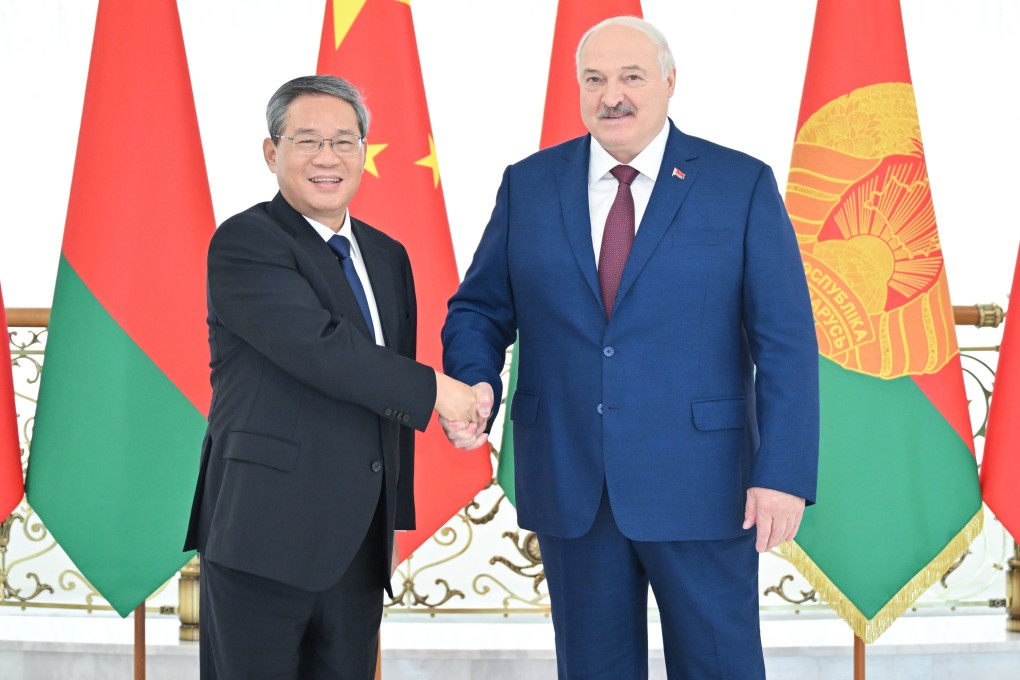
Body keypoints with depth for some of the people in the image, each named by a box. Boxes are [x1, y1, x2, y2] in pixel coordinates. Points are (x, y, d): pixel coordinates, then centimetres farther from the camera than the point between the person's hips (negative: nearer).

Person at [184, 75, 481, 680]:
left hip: (359, 541, 7)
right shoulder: (245, 243, -7)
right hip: (266, 538, -6)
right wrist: (433, 389, -12)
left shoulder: (387, 257, 16)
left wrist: (395, 518, 18)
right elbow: (318, 347, -21)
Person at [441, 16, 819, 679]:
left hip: (701, 483, -2)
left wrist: (784, 473, -13)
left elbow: (786, 342, -5)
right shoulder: (528, 185, 7)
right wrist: (474, 384, -12)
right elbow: (479, 308, 10)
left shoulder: (743, 184, -1)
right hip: (569, 488, 3)